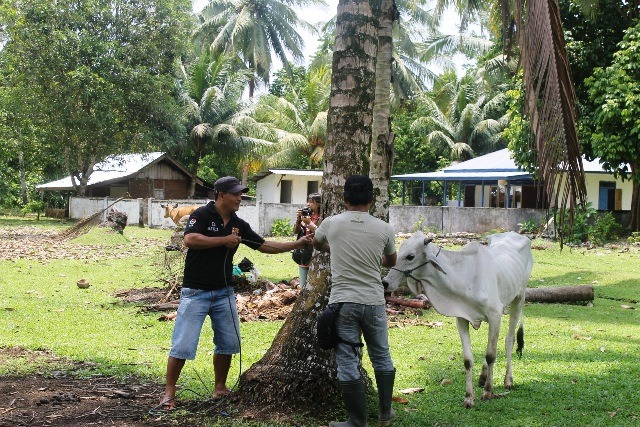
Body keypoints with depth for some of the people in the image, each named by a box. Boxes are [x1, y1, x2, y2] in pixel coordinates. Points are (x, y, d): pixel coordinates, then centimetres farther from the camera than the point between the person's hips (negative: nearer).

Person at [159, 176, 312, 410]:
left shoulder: (239, 224, 7)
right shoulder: (202, 215, -11)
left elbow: (265, 246, 10)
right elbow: (189, 240, -27)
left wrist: (298, 243, 4)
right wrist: (224, 240, -21)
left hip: (224, 293, 6)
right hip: (196, 292, -6)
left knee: (228, 343, 9)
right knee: (183, 345, -6)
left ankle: (220, 388, 24)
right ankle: (169, 393, 4)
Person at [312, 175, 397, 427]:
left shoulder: (331, 224, -2)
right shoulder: (383, 229, -1)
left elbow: (316, 244, 22)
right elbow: (391, 261, 18)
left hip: (343, 302, -2)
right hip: (374, 302, 2)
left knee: (347, 364, 3)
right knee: (382, 357, 19)